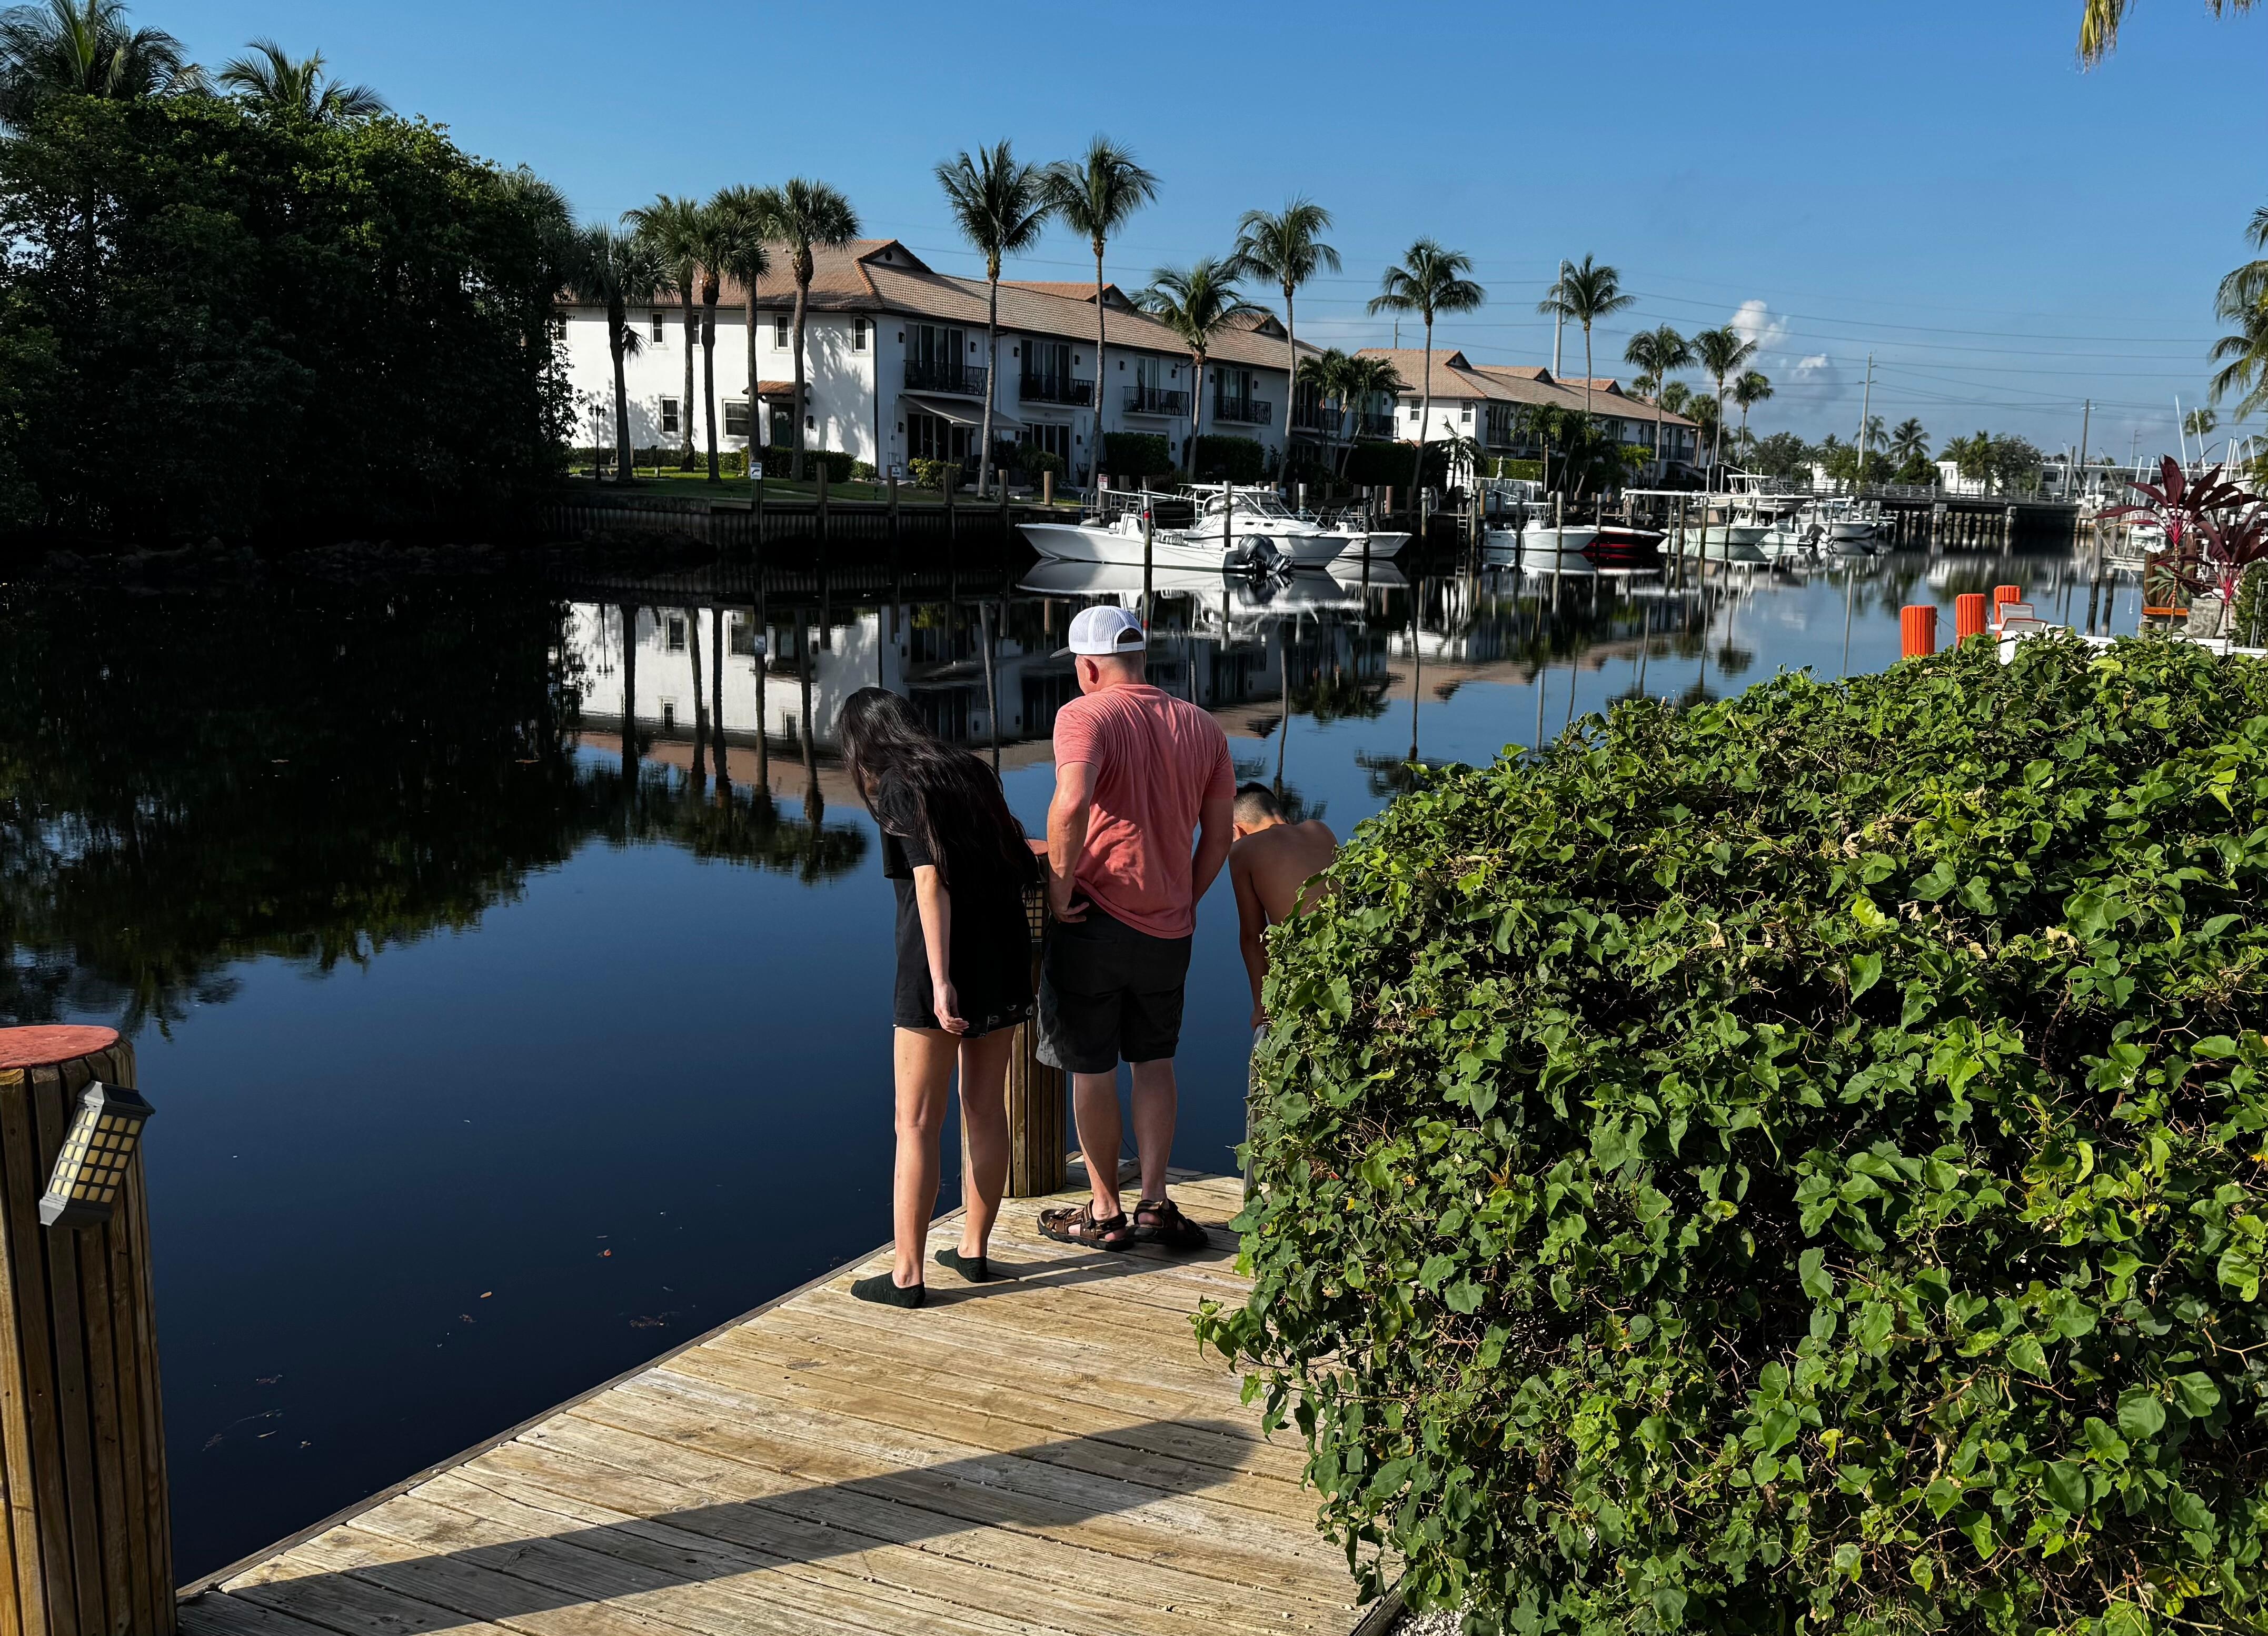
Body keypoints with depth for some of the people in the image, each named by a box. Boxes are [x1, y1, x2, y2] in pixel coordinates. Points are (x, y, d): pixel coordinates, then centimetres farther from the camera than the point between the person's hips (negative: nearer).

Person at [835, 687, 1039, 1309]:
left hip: (939, 966, -6)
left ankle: (907, 1275, 5)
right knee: (986, 1109, 14)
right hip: (1005, 957, 7)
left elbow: (931, 880, -17)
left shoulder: (898, 788, -7)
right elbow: (1020, 861, 11)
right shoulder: (970, 772, 12)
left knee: (917, 1123, 1)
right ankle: (973, 1249, 26)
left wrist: (940, 981, -21)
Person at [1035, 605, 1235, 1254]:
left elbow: (1072, 803, -30)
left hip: (1095, 918, -5)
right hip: (1168, 930, 5)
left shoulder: (1084, 715, -11)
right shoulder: (1202, 728, 6)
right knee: (1155, 1062, 19)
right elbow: (1219, 840, 8)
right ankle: (1155, 1205, 16)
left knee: (1092, 1071, 9)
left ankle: (1105, 1214, 19)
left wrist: (1059, 887, -18)